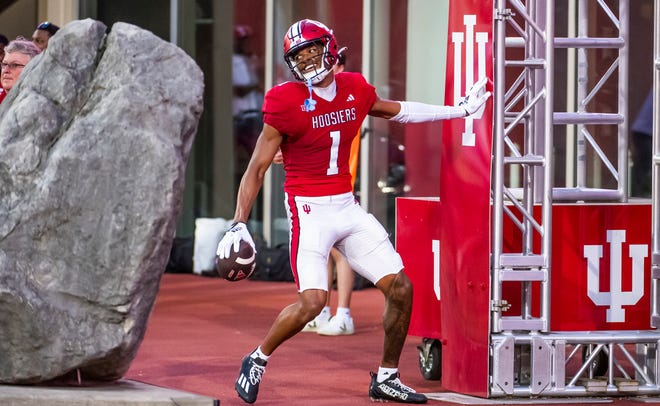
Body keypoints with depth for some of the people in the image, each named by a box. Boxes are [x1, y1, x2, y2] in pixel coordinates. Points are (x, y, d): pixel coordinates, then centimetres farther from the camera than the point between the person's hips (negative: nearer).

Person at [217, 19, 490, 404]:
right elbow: (257, 168, -10)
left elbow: (396, 111, 25)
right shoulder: (286, 102, -12)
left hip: (348, 207, 6)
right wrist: (239, 224, -17)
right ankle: (257, 361, 3)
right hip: (310, 209, -6)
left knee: (401, 288, 2)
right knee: (312, 302, -20)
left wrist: (457, 111, 30)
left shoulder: (355, 89, 3)